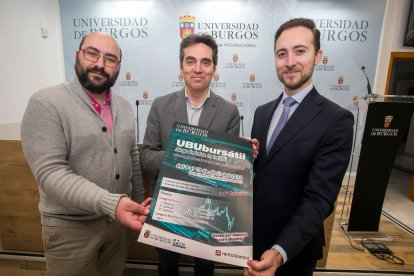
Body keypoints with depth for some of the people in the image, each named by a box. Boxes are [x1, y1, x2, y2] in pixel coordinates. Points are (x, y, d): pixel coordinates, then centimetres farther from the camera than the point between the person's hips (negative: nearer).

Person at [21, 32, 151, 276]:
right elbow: (50, 172, -23)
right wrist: (110, 203, -33)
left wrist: (140, 204, 8)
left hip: (117, 220, 5)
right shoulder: (46, 103, -15)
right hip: (71, 228, -4)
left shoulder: (124, 108, 3)